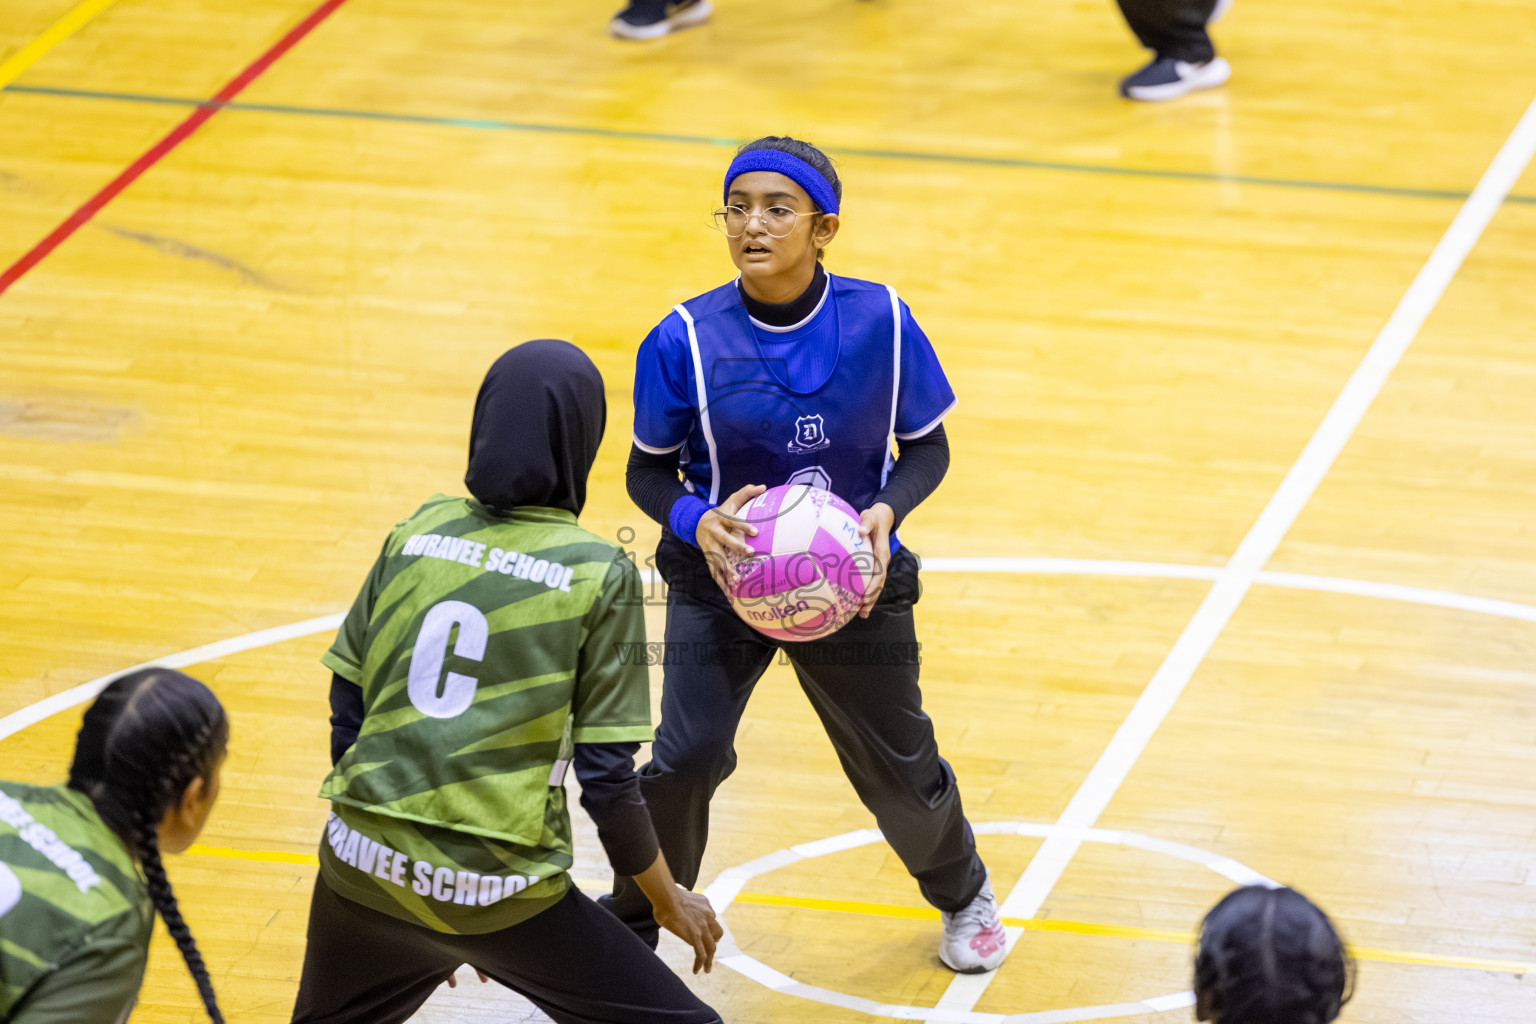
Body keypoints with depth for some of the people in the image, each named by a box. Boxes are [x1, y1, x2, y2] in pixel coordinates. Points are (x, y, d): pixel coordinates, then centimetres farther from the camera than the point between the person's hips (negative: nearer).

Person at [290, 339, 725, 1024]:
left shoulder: (418, 531, 4)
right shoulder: (599, 576, -8)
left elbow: (348, 708, 9)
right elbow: (606, 780, -8)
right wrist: (668, 901, 7)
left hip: (364, 865, 5)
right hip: (497, 892, -5)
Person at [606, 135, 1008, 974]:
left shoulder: (879, 322, -12)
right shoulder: (686, 340, -15)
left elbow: (926, 446, 0)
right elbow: (648, 470, -5)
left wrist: (887, 510, -21)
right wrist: (697, 521, -26)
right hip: (722, 582, -1)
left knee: (898, 765, 11)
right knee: (686, 757, -18)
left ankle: (962, 893, 44)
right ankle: (629, 928, 6)